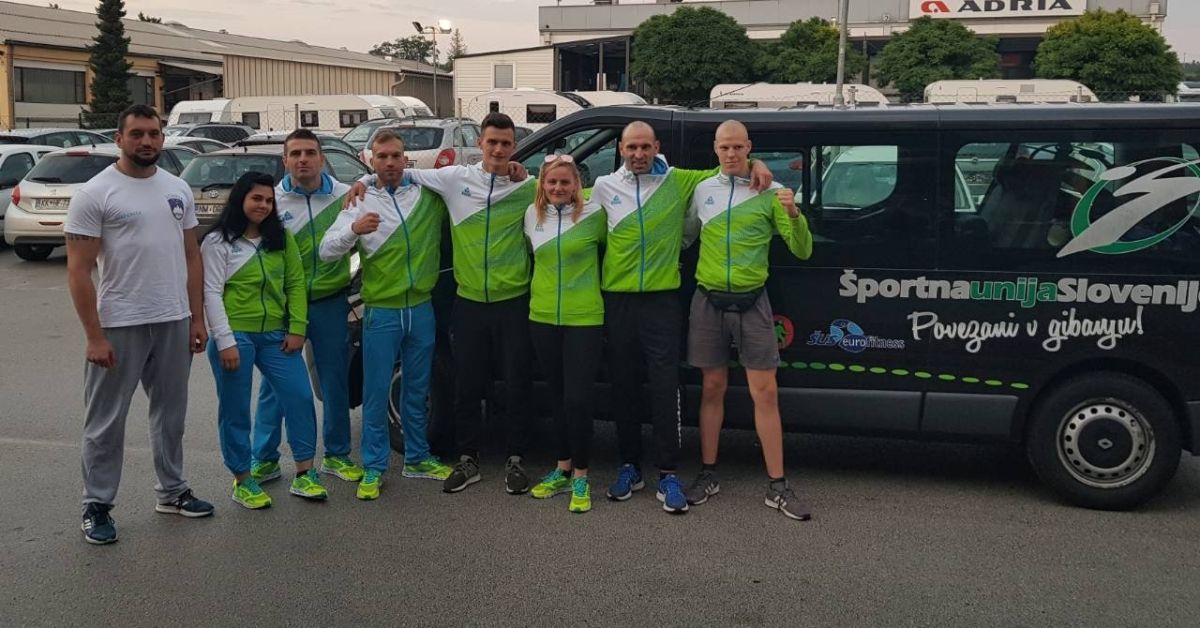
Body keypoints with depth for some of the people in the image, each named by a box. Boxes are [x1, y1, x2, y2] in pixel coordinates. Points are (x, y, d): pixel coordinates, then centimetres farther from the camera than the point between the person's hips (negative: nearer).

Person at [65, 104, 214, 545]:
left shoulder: (178, 189, 6)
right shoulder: (94, 193, -11)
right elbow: (78, 271, -13)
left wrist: (197, 318, 5)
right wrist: (95, 336, -17)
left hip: (174, 323, 6)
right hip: (120, 326, -5)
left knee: (171, 412, 17)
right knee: (106, 422, 5)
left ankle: (172, 491, 31)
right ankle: (97, 506, 18)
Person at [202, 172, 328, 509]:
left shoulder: (282, 238, 10)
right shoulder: (217, 241, -2)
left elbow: (295, 283, 8)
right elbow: (212, 293, -7)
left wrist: (296, 329, 0)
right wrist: (225, 342, -13)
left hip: (275, 335, 4)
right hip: (235, 336, -4)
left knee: (300, 396, -3)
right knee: (235, 409, 4)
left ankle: (304, 474, 7)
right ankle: (242, 481, 17)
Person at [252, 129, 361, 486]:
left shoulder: (345, 195, -1)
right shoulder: (272, 200, -2)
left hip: (330, 303, 1)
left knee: (335, 381, 9)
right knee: (275, 384, 4)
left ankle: (336, 455, 23)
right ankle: (264, 460, 16)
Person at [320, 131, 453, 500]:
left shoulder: (428, 195, 5)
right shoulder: (361, 204, 0)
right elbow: (327, 251, -8)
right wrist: (353, 230, -27)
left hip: (421, 309, 3)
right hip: (381, 313, -2)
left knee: (417, 390, 13)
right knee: (376, 393, 0)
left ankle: (417, 459, 26)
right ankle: (373, 469, 9)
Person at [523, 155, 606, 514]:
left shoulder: (593, 214, -7)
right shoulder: (532, 215, 5)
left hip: (584, 319, -4)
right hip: (543, 318, 4)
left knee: (577, 399, -7)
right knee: (557, 397, 14)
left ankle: (580, 478, 7)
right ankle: (563, 470, 26)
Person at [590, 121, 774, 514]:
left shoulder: (680, 182, 4)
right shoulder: (604, 187, 6)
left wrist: (755, 164, 0)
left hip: (662, 299, -2)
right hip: (618, 300, 2)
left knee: (665, 387, -5)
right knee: (623, 386, 8)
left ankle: (668, 475, 1)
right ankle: (629, 467, 20)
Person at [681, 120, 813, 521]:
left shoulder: (770, 193, -1)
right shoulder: (703, 189, 6)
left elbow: (802, 251, -5)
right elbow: (684, 237, 20)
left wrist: (794, 214, -21)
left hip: (751, 302, -2)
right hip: (709, 301, 2)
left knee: (765, 393, -2)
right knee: (713, 389, 9)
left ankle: (777, 487, 4)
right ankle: (708, 476, 19)